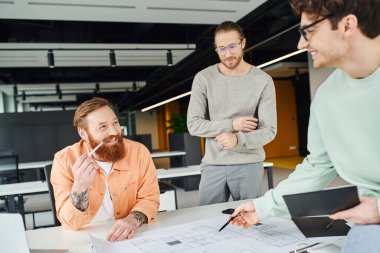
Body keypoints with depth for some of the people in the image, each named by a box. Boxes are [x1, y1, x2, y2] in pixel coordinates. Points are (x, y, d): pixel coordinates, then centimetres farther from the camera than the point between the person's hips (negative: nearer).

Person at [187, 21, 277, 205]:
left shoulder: (263, 81, -4)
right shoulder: (203, 79, -2)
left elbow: (269, 130, -6)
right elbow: (193, 125, -4)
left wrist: (238, 139, -24)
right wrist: (231, 124, -14)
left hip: (249, 164, 0)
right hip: (213, 164, 1)